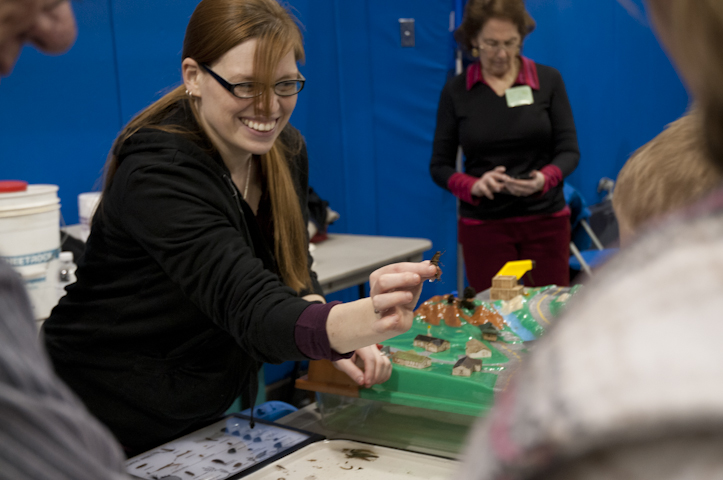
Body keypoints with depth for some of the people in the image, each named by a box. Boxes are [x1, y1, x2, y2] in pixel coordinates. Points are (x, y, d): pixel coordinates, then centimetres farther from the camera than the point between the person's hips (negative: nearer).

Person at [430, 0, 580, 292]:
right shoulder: (456, 91, 2)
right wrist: (472, 186, -17)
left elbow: (569, 151, 0)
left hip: (546, 222, 1)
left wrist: (545, 178, -21)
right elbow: (439, 166, 3)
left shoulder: (548, 81, 2)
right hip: (484, 226, 0)